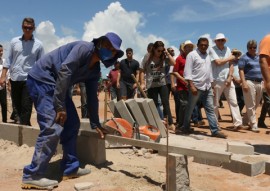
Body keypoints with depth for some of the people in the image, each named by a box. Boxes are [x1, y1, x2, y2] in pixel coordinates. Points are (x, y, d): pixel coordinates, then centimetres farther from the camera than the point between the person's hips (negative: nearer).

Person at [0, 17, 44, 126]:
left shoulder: (38, 44, 0)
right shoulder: (14, 41, 6)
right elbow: (9, 59, 9)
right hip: (14, 79, 3)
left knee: (26, 107, -5)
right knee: (17, 105, 13)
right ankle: (26, 125, 29)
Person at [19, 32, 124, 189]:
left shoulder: (95, 70, 10)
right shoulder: (85, 48, -17)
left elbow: (92, 97, 15)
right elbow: (64, 71, -26)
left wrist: (96, 124, 17)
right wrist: (60, 106, -25)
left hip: (58, 86, 10)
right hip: (42, 79, -10)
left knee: (72, 124, 9)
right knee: (52, 128, -17)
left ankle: (71, 168, 18)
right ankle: (32, 176, -7)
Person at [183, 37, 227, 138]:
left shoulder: (208, 56, 17)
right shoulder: (192, 55, -5)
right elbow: (187, 72, -12)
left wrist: (211, 85, 15)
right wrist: (191, 86, -20)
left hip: (207, 87, 6)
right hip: (196, 86, -6)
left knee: (210, 109, 3)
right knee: (190, 109, 6)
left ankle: (215, 130, 4)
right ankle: (186, 128, 19)